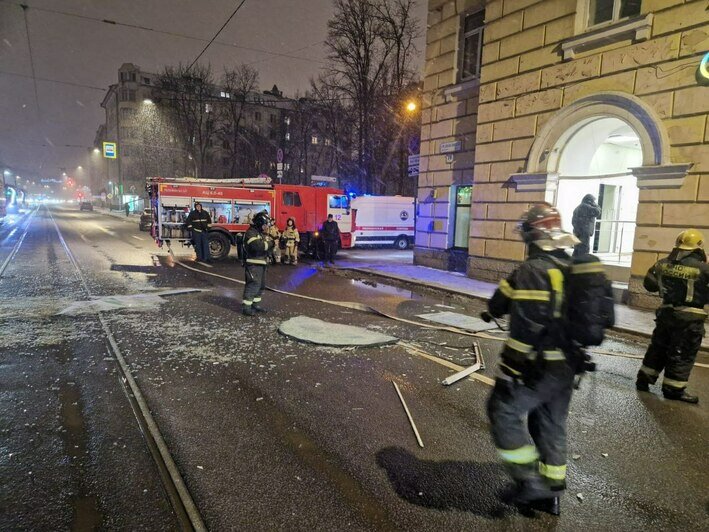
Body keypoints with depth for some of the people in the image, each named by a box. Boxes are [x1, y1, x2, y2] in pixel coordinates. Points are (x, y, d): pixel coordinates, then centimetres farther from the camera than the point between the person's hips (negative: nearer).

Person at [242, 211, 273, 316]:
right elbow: (256, 245, -28)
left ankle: (256, 304, 27)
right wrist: (269, 243, -17)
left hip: (262, 263, 10)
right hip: (253, 263, -10)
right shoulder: (251, 233, -13)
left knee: (261, 285, 15)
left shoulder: (263, 234, 17)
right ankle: (246, 307, -7)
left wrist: (271, 242, -2)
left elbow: (266, 248, 19)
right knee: (253, 284, -12)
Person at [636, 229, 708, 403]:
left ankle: (644, 379, 22)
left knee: (658, 346, 17)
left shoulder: (663, 264, 0)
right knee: (683, 353, 5)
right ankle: (673, 389, 12)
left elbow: (649, 284, 10)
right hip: (689, 317, -5)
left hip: (666, 312, 5)